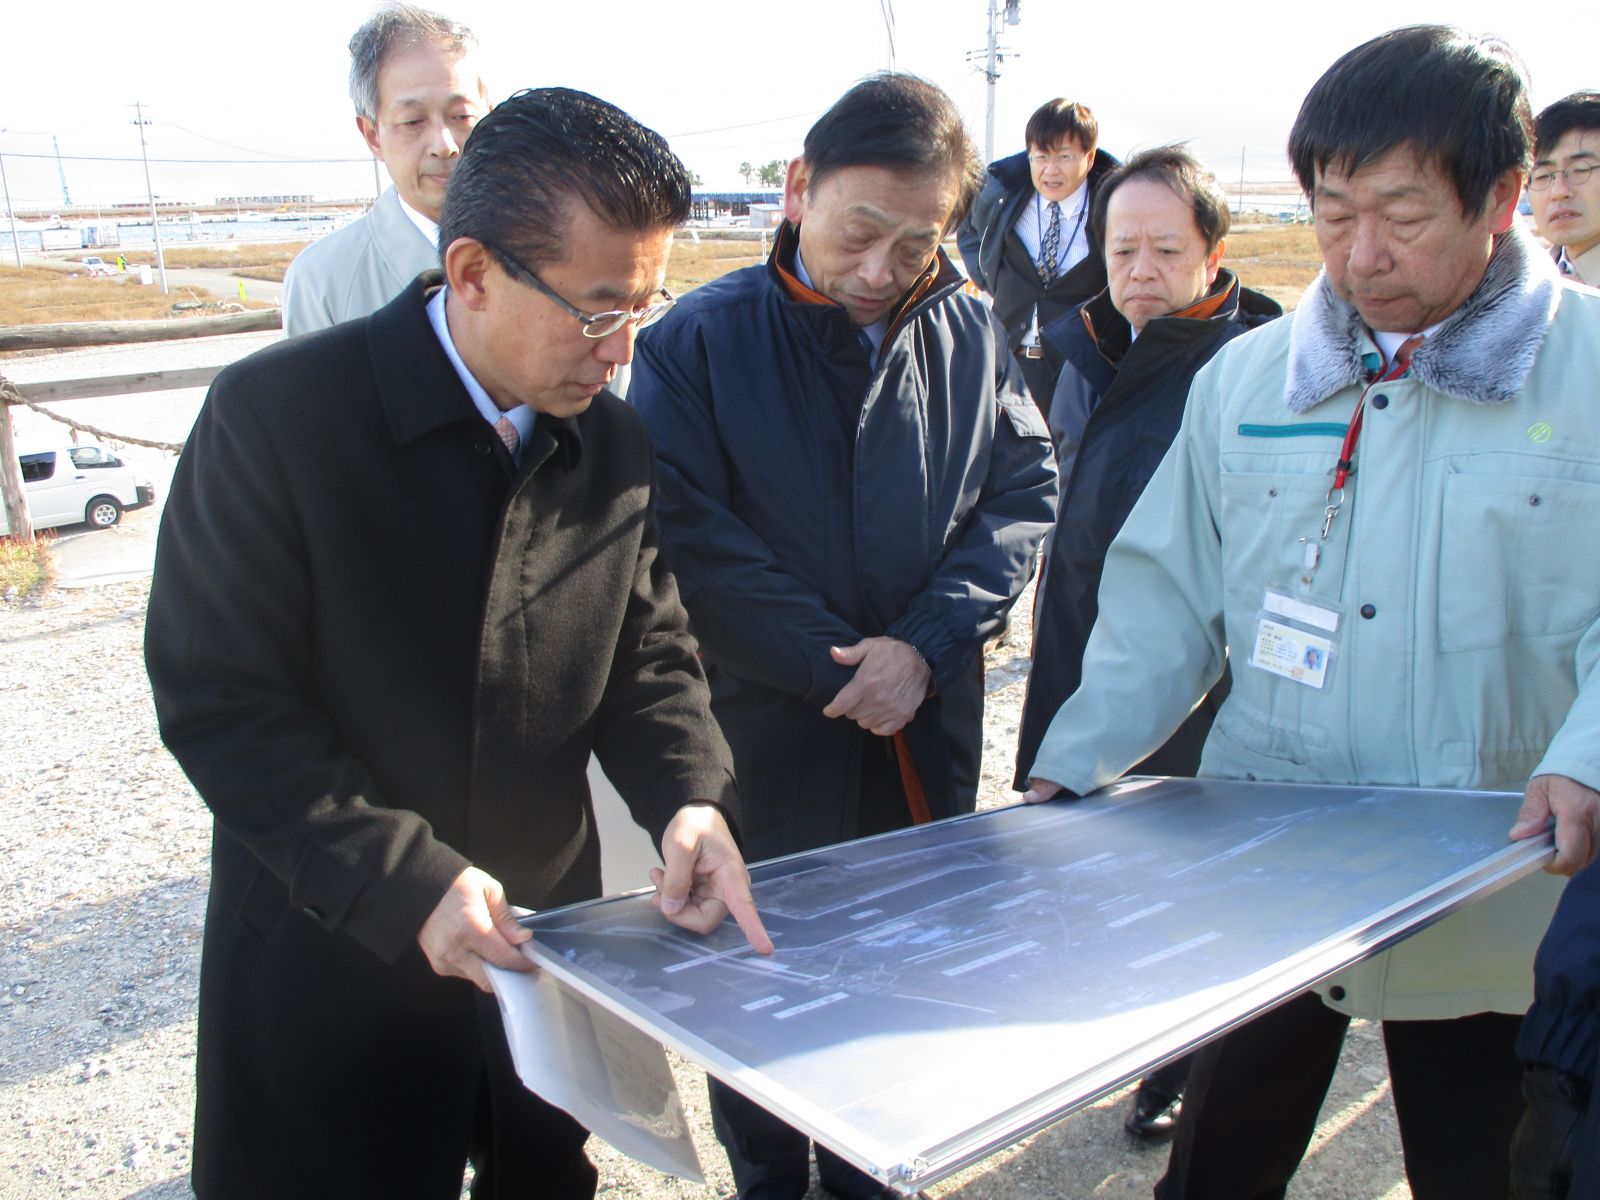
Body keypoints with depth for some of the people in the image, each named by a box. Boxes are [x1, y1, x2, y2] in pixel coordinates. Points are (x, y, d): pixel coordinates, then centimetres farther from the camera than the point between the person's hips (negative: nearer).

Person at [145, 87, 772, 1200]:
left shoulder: (615, 440, -3)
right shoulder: (276, 412, -18)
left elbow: (646, 650, 2)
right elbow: (219, 702, -18)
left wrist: (690, 799, -17)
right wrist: (407, 882, -24)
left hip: (544, 935, 5)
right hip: (331, 959, -4)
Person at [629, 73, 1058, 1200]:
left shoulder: (970, 332, 1)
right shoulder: (698, 341, -10)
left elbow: (1026, 491, 1)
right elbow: (692, 537, -14)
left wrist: (925, 645, -13)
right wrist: (839, 663, -16)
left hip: (930, 738, 3)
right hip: (764, 738, -3)